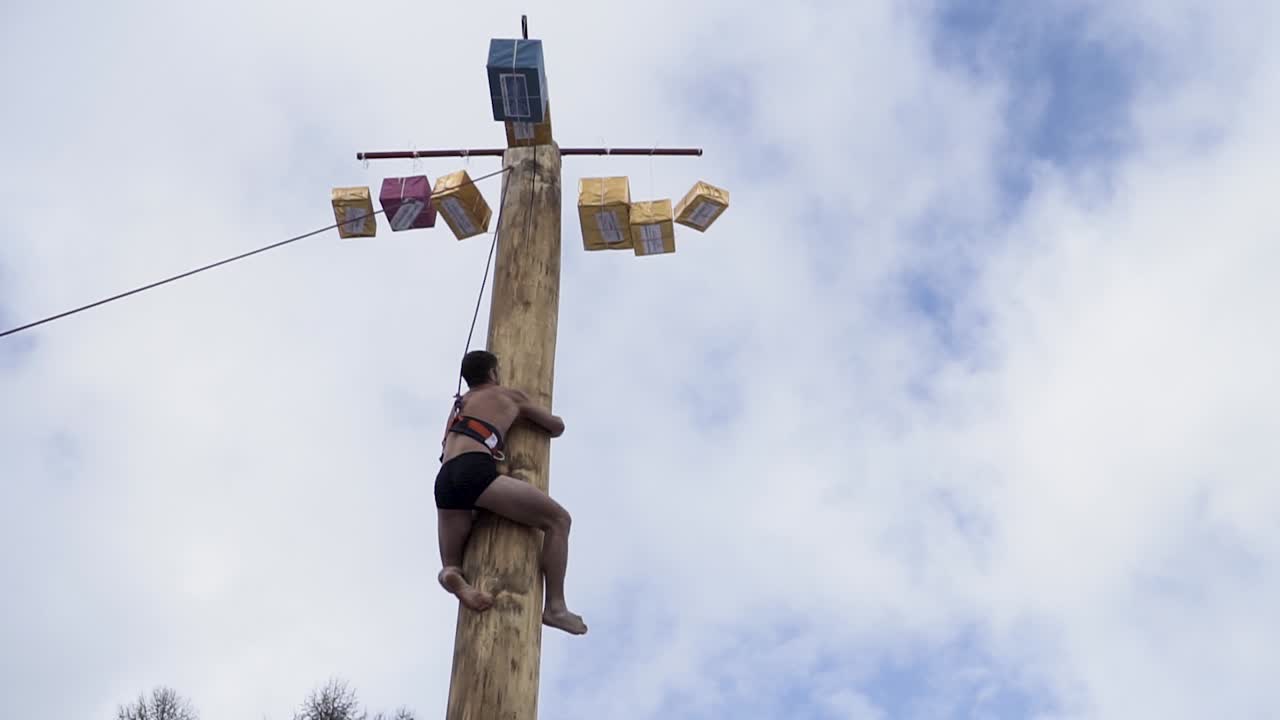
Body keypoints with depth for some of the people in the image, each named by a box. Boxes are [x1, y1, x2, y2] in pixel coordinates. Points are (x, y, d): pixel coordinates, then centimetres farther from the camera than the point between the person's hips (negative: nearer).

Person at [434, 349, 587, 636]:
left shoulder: (458, 405, 37)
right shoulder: (510, 395, 22)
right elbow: (557, 427, 33)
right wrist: (542, 429, 55)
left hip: (444, 483, 6)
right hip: (475, 473, -6)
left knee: (452, 566, 18)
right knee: (558, 519, 0)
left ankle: (453, 576, -21)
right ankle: (555, 606, -11)